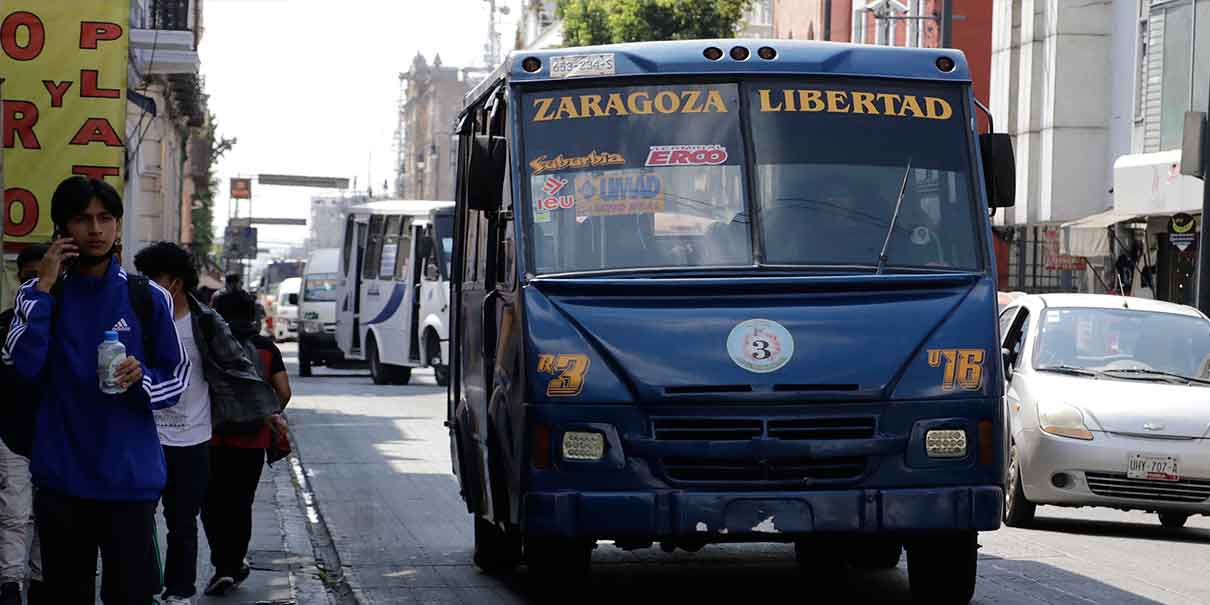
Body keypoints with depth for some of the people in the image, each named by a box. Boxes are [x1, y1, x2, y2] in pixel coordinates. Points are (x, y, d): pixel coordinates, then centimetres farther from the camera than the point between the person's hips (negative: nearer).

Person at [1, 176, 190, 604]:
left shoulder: (148, 298, 2)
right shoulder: (38, 293, 3)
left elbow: (178, 377, 7)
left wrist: (141, 377, -15)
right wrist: (44, 288, -14)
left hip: (130, 476, -1)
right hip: (61, 476, 1)